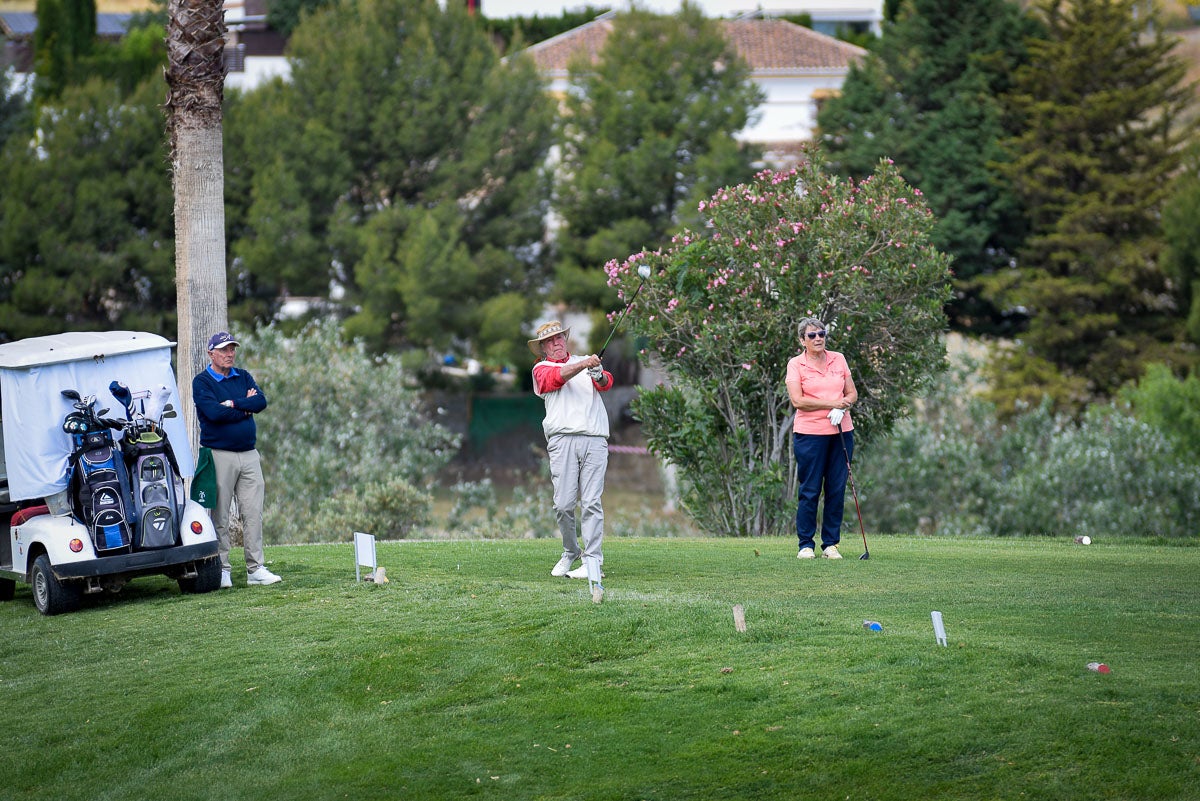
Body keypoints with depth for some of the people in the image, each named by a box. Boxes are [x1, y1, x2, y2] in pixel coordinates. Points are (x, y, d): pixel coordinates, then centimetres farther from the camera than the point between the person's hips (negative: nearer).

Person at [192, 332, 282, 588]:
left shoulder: (244, 377, 14)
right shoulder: (202, 382, -2)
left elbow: (261, 401, -2)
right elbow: (214, 413, -17)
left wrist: (233, 404, -12)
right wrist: (246, 407, -6)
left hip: (249, 454, 5)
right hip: (219, 454, -5)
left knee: (253, 513, 2)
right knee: (220, 516, -1)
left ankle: (256, 569, 4)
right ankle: (221, 569, 5)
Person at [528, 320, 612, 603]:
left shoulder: (587, 362, 22)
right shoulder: (542, 369, 15)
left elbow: (606, 383, 3)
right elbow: (557, 377, -8)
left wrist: (599, 375, -21)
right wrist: (584, 365, -25)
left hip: (595, 439, 1)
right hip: (563, 439, -1)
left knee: (591, 502, -8)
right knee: (564, 503, -6)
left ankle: (593, 562, -10)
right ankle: (570, 552, 16)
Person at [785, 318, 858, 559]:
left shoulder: (839, 359, 11)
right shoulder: (795, 364, -1)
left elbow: (852, 393, 12)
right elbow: (798, 400, -11)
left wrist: (842, 408, -9)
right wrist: (832, 403, -12)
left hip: (841, 431, 4)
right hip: (809, 433, -4)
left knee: (837, 489, 3)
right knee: (810, 491, -2)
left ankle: (831, 544, 11)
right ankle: (805, 544, 6)